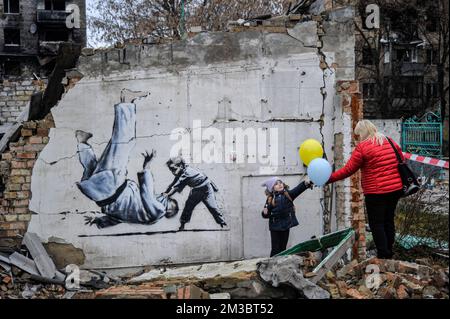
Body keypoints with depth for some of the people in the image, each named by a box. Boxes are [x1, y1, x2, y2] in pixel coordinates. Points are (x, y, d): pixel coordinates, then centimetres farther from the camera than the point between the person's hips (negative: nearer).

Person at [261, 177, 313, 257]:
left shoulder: (288, 194, 1)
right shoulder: (270, 199, -3)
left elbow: (298, 190, -16)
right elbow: (267, 214, 5)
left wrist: (306, 184, -33)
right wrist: (265, 213, -19)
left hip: (286, 226, 2)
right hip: (275, 227, -2)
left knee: (283, 248, 11)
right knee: (275, 249, 0)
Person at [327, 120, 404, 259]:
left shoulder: (363, 147, -11)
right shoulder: (391, 142, 9)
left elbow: (348, 170, -12)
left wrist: (329, 178, -7)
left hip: (376, 192, -7)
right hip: (395, 189, 7)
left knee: (376, 223, 2)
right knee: (388, 221, 18)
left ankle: (383, 255, 1)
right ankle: (389, 252, 25)